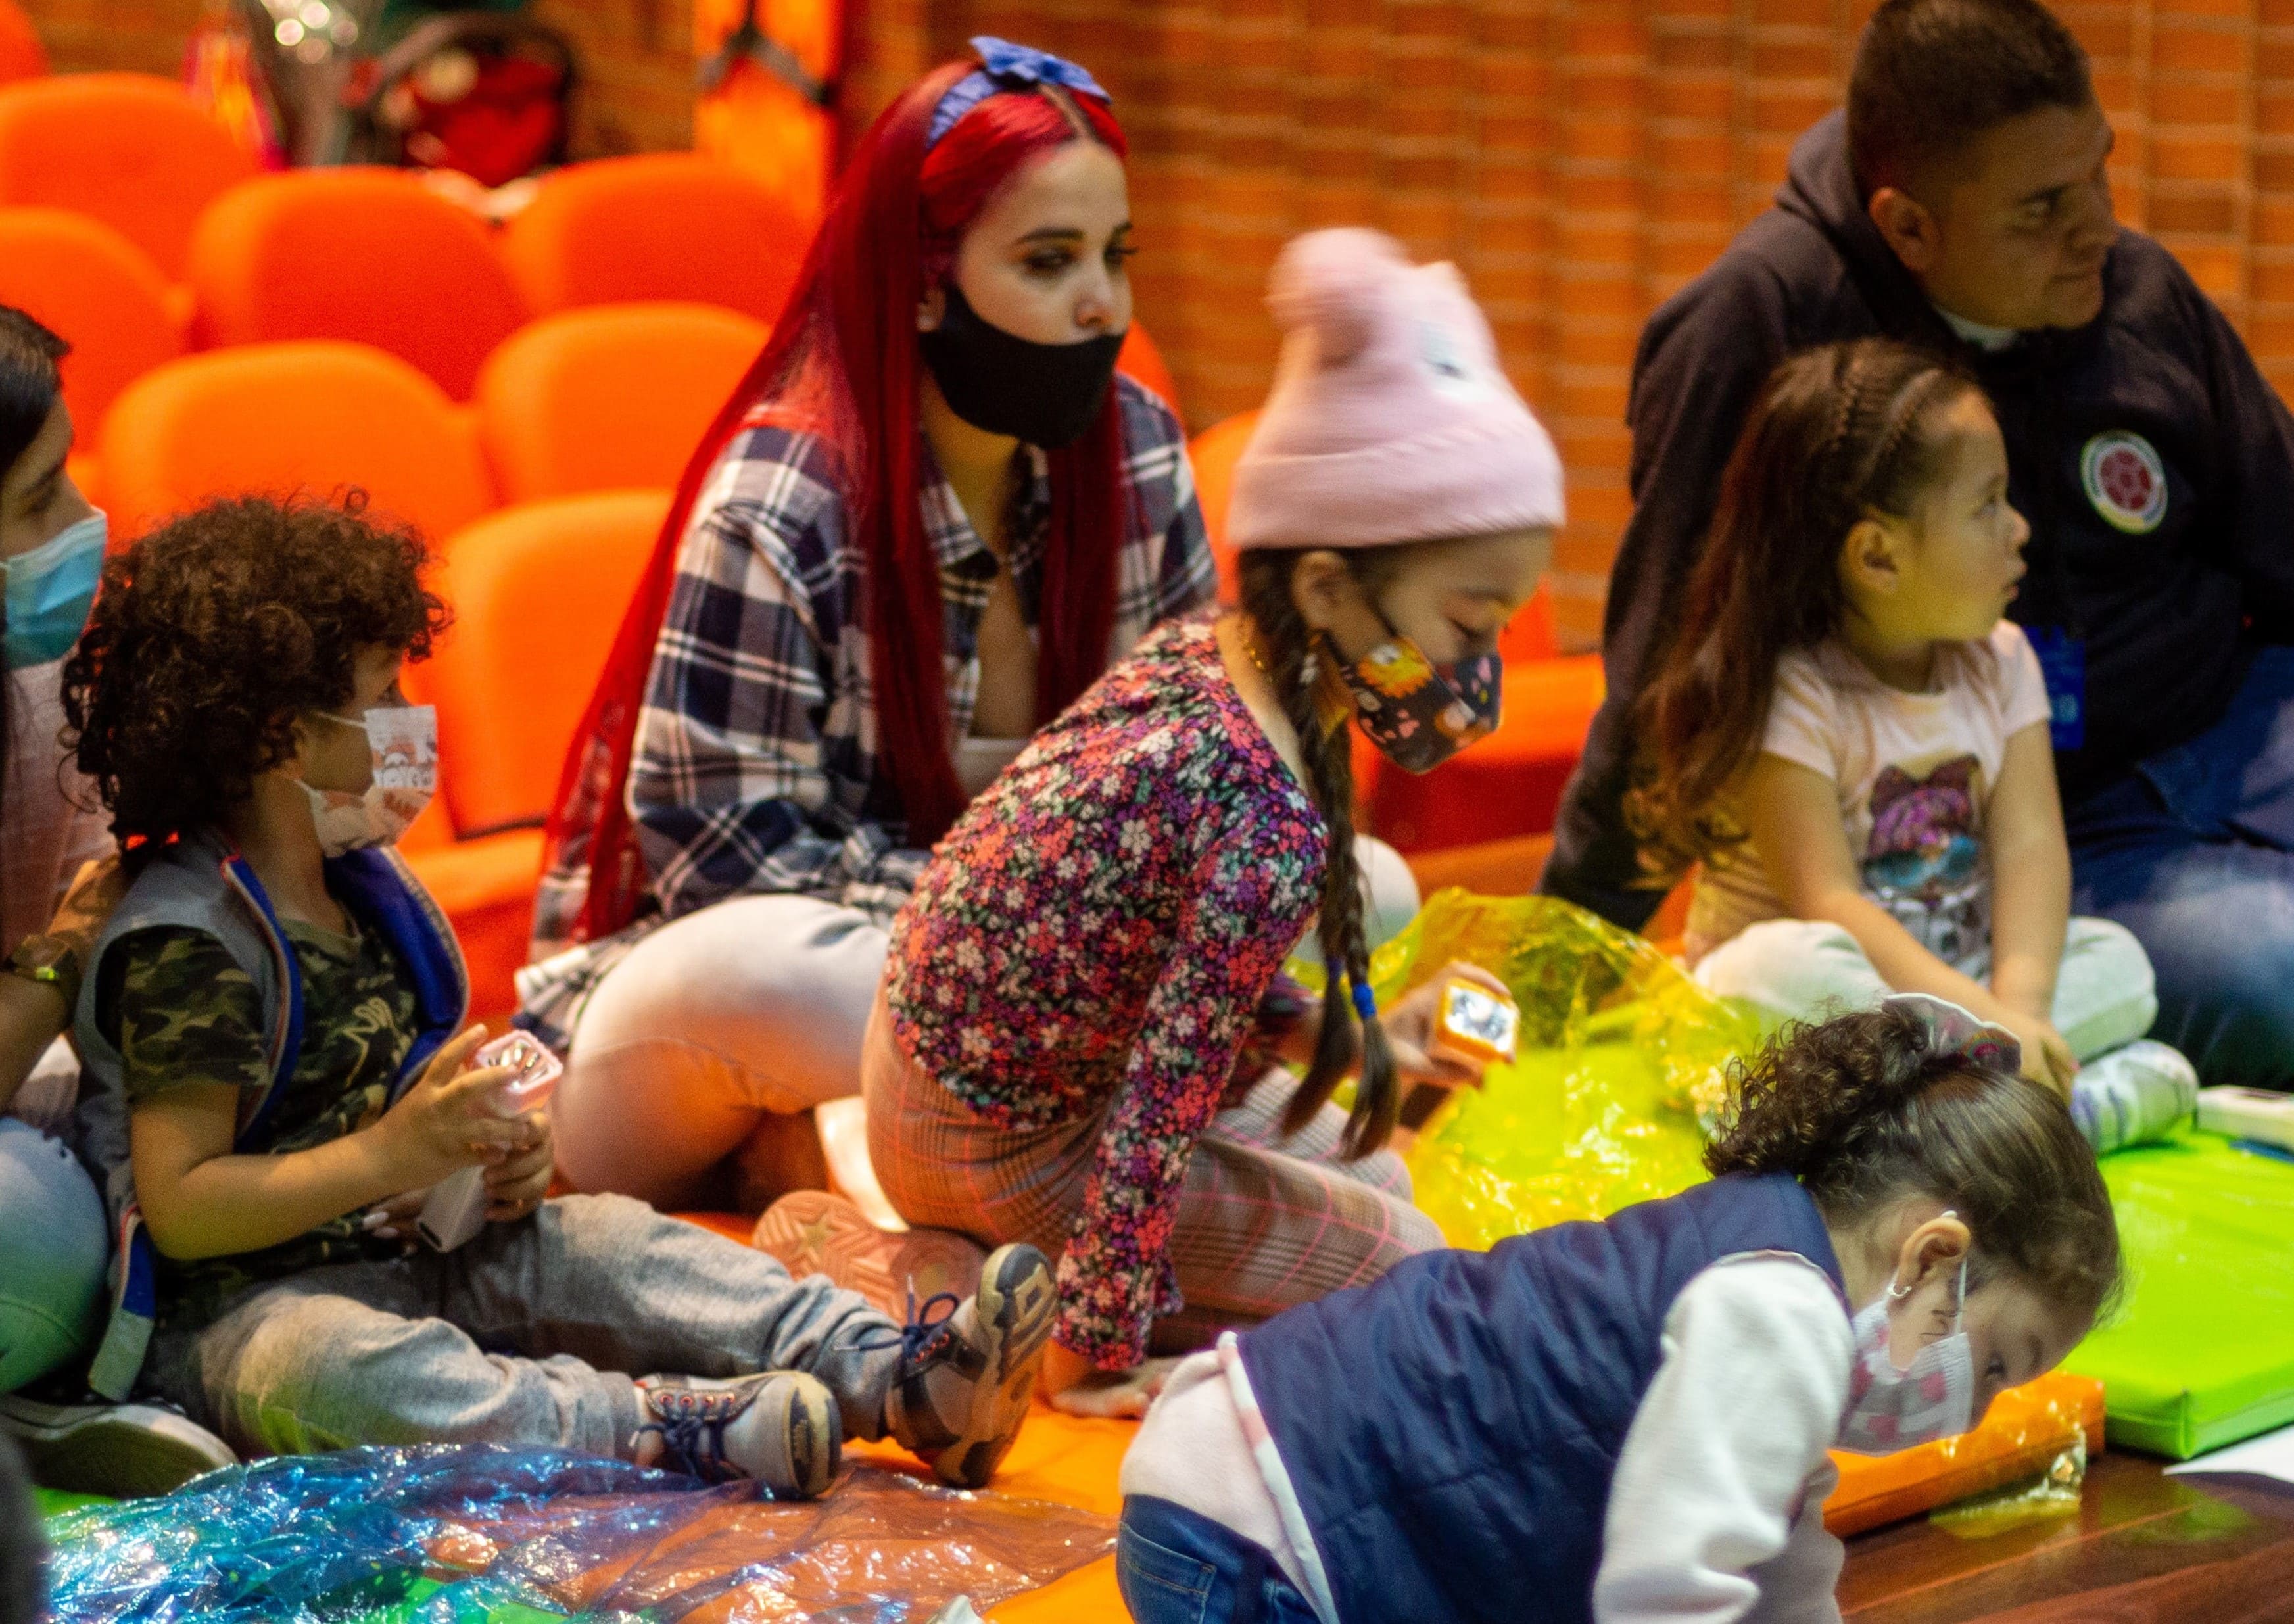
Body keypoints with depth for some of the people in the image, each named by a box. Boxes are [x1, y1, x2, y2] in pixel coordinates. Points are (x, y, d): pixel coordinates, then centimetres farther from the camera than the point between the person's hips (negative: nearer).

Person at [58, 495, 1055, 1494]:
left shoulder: (363, 889, 13)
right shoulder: (183, 944, -18)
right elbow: (179, 1209, -22)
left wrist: (501, 1157, 1)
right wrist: (391, 1155, -27)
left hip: (401, 1254, 9)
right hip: (239, 1306, -9)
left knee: (607, 1245, -8)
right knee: (346, 1370, -39)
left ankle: (898, 1380, -20)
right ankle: (665, 1425, -52)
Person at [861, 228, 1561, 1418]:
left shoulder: (1194, 653, -6)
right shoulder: (1275, 826, -32)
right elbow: (1162, 1105, -29)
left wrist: (1349, 1039, 11)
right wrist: (1093, 1360, -23)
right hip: (1004, 1153, -9)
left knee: (1371, 1175, 25)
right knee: (1398, 1256, 5)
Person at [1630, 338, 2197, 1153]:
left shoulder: (2000, 664, 4)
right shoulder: (1787, 694, -17)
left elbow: (2028, 844, -7)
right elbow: (1827, 903, -24)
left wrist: (2017, 1005, -26)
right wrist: (1982, 1019, -33)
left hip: (1957, 981, 6)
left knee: (2118, 962, -12)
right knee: (1790, 963, -37)